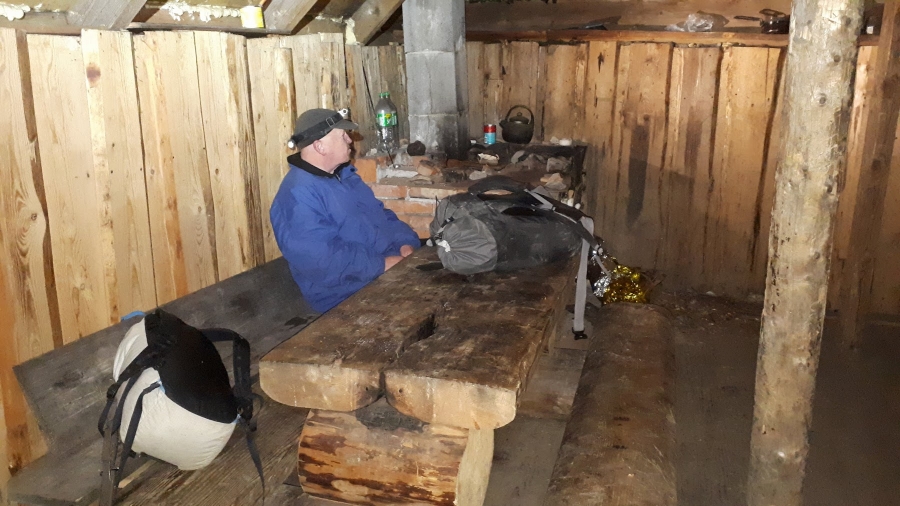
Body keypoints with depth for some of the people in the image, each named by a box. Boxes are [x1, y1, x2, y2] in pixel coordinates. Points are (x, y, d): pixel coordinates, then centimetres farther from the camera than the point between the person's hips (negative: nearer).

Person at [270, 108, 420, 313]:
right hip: (349, 294, -9)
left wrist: (406, 243, -2)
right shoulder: (298, 195, -18)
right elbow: (322, 258, -26)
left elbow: (380, 213, 17)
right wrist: (383, 265, -23)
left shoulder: (344, 174, 14)